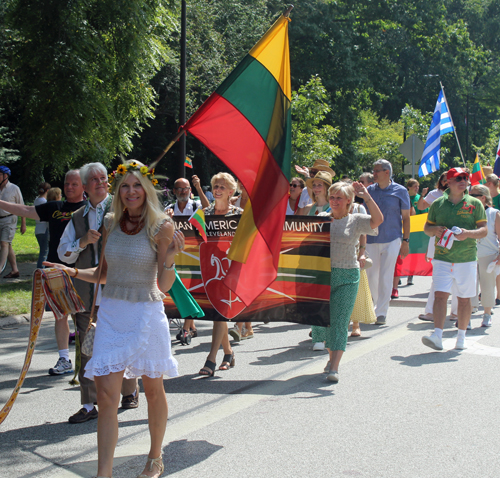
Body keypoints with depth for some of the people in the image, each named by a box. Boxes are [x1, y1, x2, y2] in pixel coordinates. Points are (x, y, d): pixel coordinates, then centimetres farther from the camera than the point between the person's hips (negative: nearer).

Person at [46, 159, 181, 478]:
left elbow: (165, 286, -9)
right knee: (107, 394, -5)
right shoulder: (111, 224, 6)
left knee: (153, 390, 12)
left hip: (145, 313, -3)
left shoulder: (161, 227, -7)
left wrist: (170, 257, -25)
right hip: (111, 311, 3)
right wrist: (71, 272, 3)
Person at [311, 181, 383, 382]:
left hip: (347, 277, -3)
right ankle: (332, 356, 32)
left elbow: (378, 219, -17)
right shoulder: (321, 218, 9)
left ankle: (334, 368, -5)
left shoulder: (356, 220, 1)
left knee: (339, 322, -6)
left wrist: (366, 196, -17)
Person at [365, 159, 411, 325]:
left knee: (385, 277, -3)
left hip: (391, 240, -3)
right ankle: (377, 305, 28)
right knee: (371, 276, 7)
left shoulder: (400, 191, -1)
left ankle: (381, 312, 4)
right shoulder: (369, 190, 7)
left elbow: (406, 217, 2)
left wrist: (405, 241, -2)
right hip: (371, 240, 3)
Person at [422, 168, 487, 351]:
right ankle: (437, 336, -16)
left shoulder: (475, 203, 4)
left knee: (464, 299, 7)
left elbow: (484, 230, 2)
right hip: (442, 258, 0)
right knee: (440, 295, -12)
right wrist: (435, 230, -7)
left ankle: (461, 337, 20)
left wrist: (469, 233, -17)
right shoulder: (438, 203, 7)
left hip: (467, 259, 0)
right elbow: (427, 227, 15)